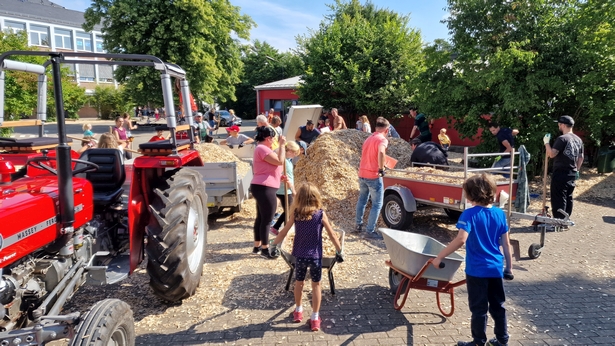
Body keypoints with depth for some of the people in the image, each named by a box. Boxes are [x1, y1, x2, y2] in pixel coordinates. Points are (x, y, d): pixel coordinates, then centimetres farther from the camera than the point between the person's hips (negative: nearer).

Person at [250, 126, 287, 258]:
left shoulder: (262, 149, 20)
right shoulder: (262, 148, -15)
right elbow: (280, 161, -19)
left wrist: (279, 176, 15)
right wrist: (282, 145, -11)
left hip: (261, 187, 11)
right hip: (265, 188, -11)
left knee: (261, 218, 15)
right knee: (267, 219, -5)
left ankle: (257, 246, 23)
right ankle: (265, 249, 3)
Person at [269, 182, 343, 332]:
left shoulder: (295, 213, -7)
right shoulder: (320, 214, -11)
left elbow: (283, 232, -1)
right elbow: (332, 235, -7)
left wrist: (274, 245, 12)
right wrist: (339, 251, 4)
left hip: (300, 255, 2)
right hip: (315, 256, -2)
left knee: (299, 282, 21)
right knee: (316, 285, 12)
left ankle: (298, 311, 38)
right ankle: (315, 318, 18)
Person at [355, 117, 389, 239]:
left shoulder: (369, 139, 15)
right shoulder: (382, 139, -12)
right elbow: (381, 153, -33)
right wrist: (381, 170, -24)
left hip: (362, 174, 8)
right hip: (373, 176, -8)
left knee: (362, 200, 22)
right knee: (377, 204, 1)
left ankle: (358, 224, 31)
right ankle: (371, 231, 1)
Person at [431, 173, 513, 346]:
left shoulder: (470, 214, -16)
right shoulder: (500, 213, 1)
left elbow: (461, 239, -28)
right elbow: (506, 244, 4)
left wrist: (439, 257, -23)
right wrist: (509, 267, 14)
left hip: (477, 269, -5)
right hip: (496, 268, 5)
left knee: (479, 308, 7)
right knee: (498, 305, 19)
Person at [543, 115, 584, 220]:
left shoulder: (562, 139, -15)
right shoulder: (578, 140, 12)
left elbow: (551, 154, -22)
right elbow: (581, 158, 17)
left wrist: (546, 143, -10)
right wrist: (577, 170, 24)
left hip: (561, 173, -8)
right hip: (572, 174, 8)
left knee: (558, 198, -4)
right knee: (568, 197, 14)